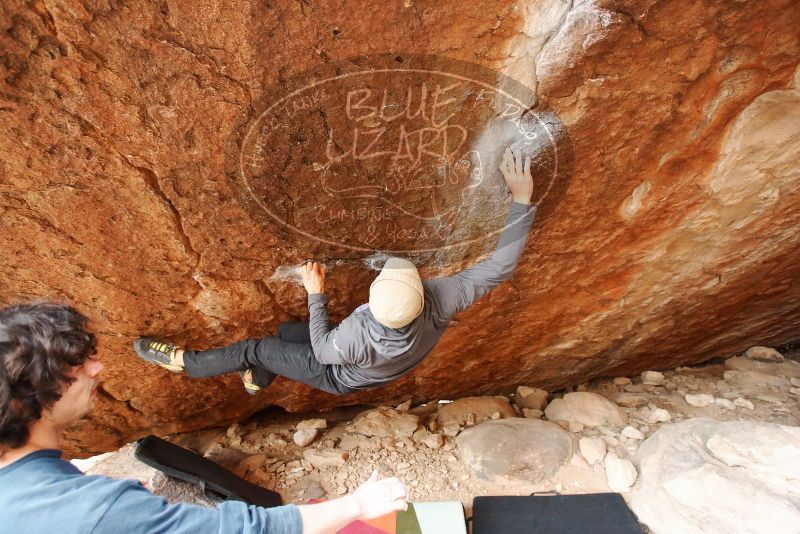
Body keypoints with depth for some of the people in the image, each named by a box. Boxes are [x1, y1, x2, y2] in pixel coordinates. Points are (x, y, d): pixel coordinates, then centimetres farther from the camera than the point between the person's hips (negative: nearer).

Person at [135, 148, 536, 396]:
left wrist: (316, 294, -18)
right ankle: (258, 378, 50)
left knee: (254, 349, 3)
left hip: (343, 379, -5)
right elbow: (500, 266, -33)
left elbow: (323, 350, -22)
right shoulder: (440, 301, -40)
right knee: (286, 331, 21)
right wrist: (522, 200, -32)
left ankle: (182, 361, 27)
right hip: (375, 369, 5)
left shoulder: (356, 334, -46)